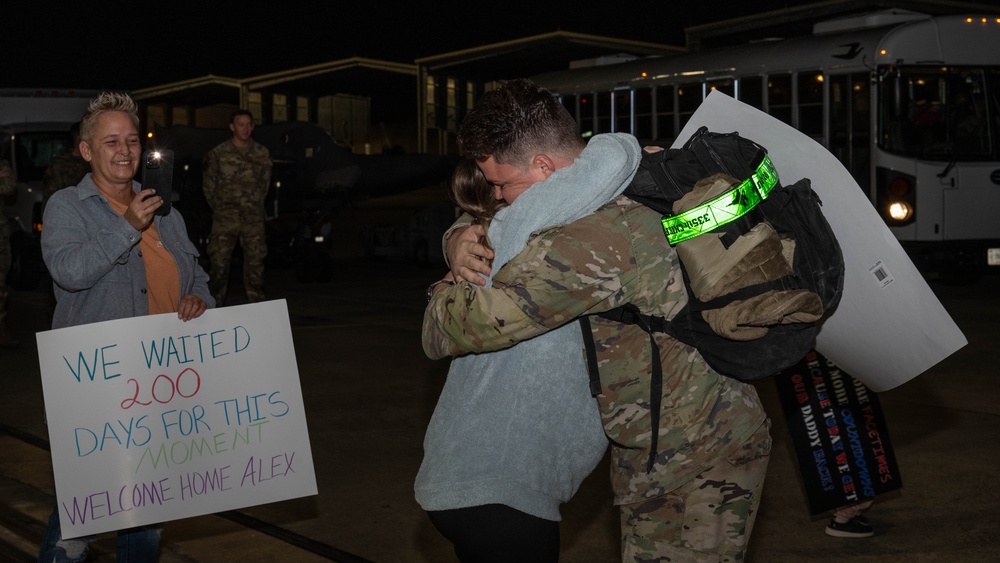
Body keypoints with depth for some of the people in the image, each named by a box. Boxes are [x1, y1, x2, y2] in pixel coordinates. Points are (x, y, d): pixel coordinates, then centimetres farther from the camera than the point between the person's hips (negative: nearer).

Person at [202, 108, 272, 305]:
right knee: (219, 261, -5)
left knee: (255, 261, 2)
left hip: (253, 217, 2)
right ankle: (217, 304, 2)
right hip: (225, 217, -2)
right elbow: (208, 185, 9)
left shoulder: (262, 153, 7)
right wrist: (219, 207, 12)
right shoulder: (218, 153, 0)